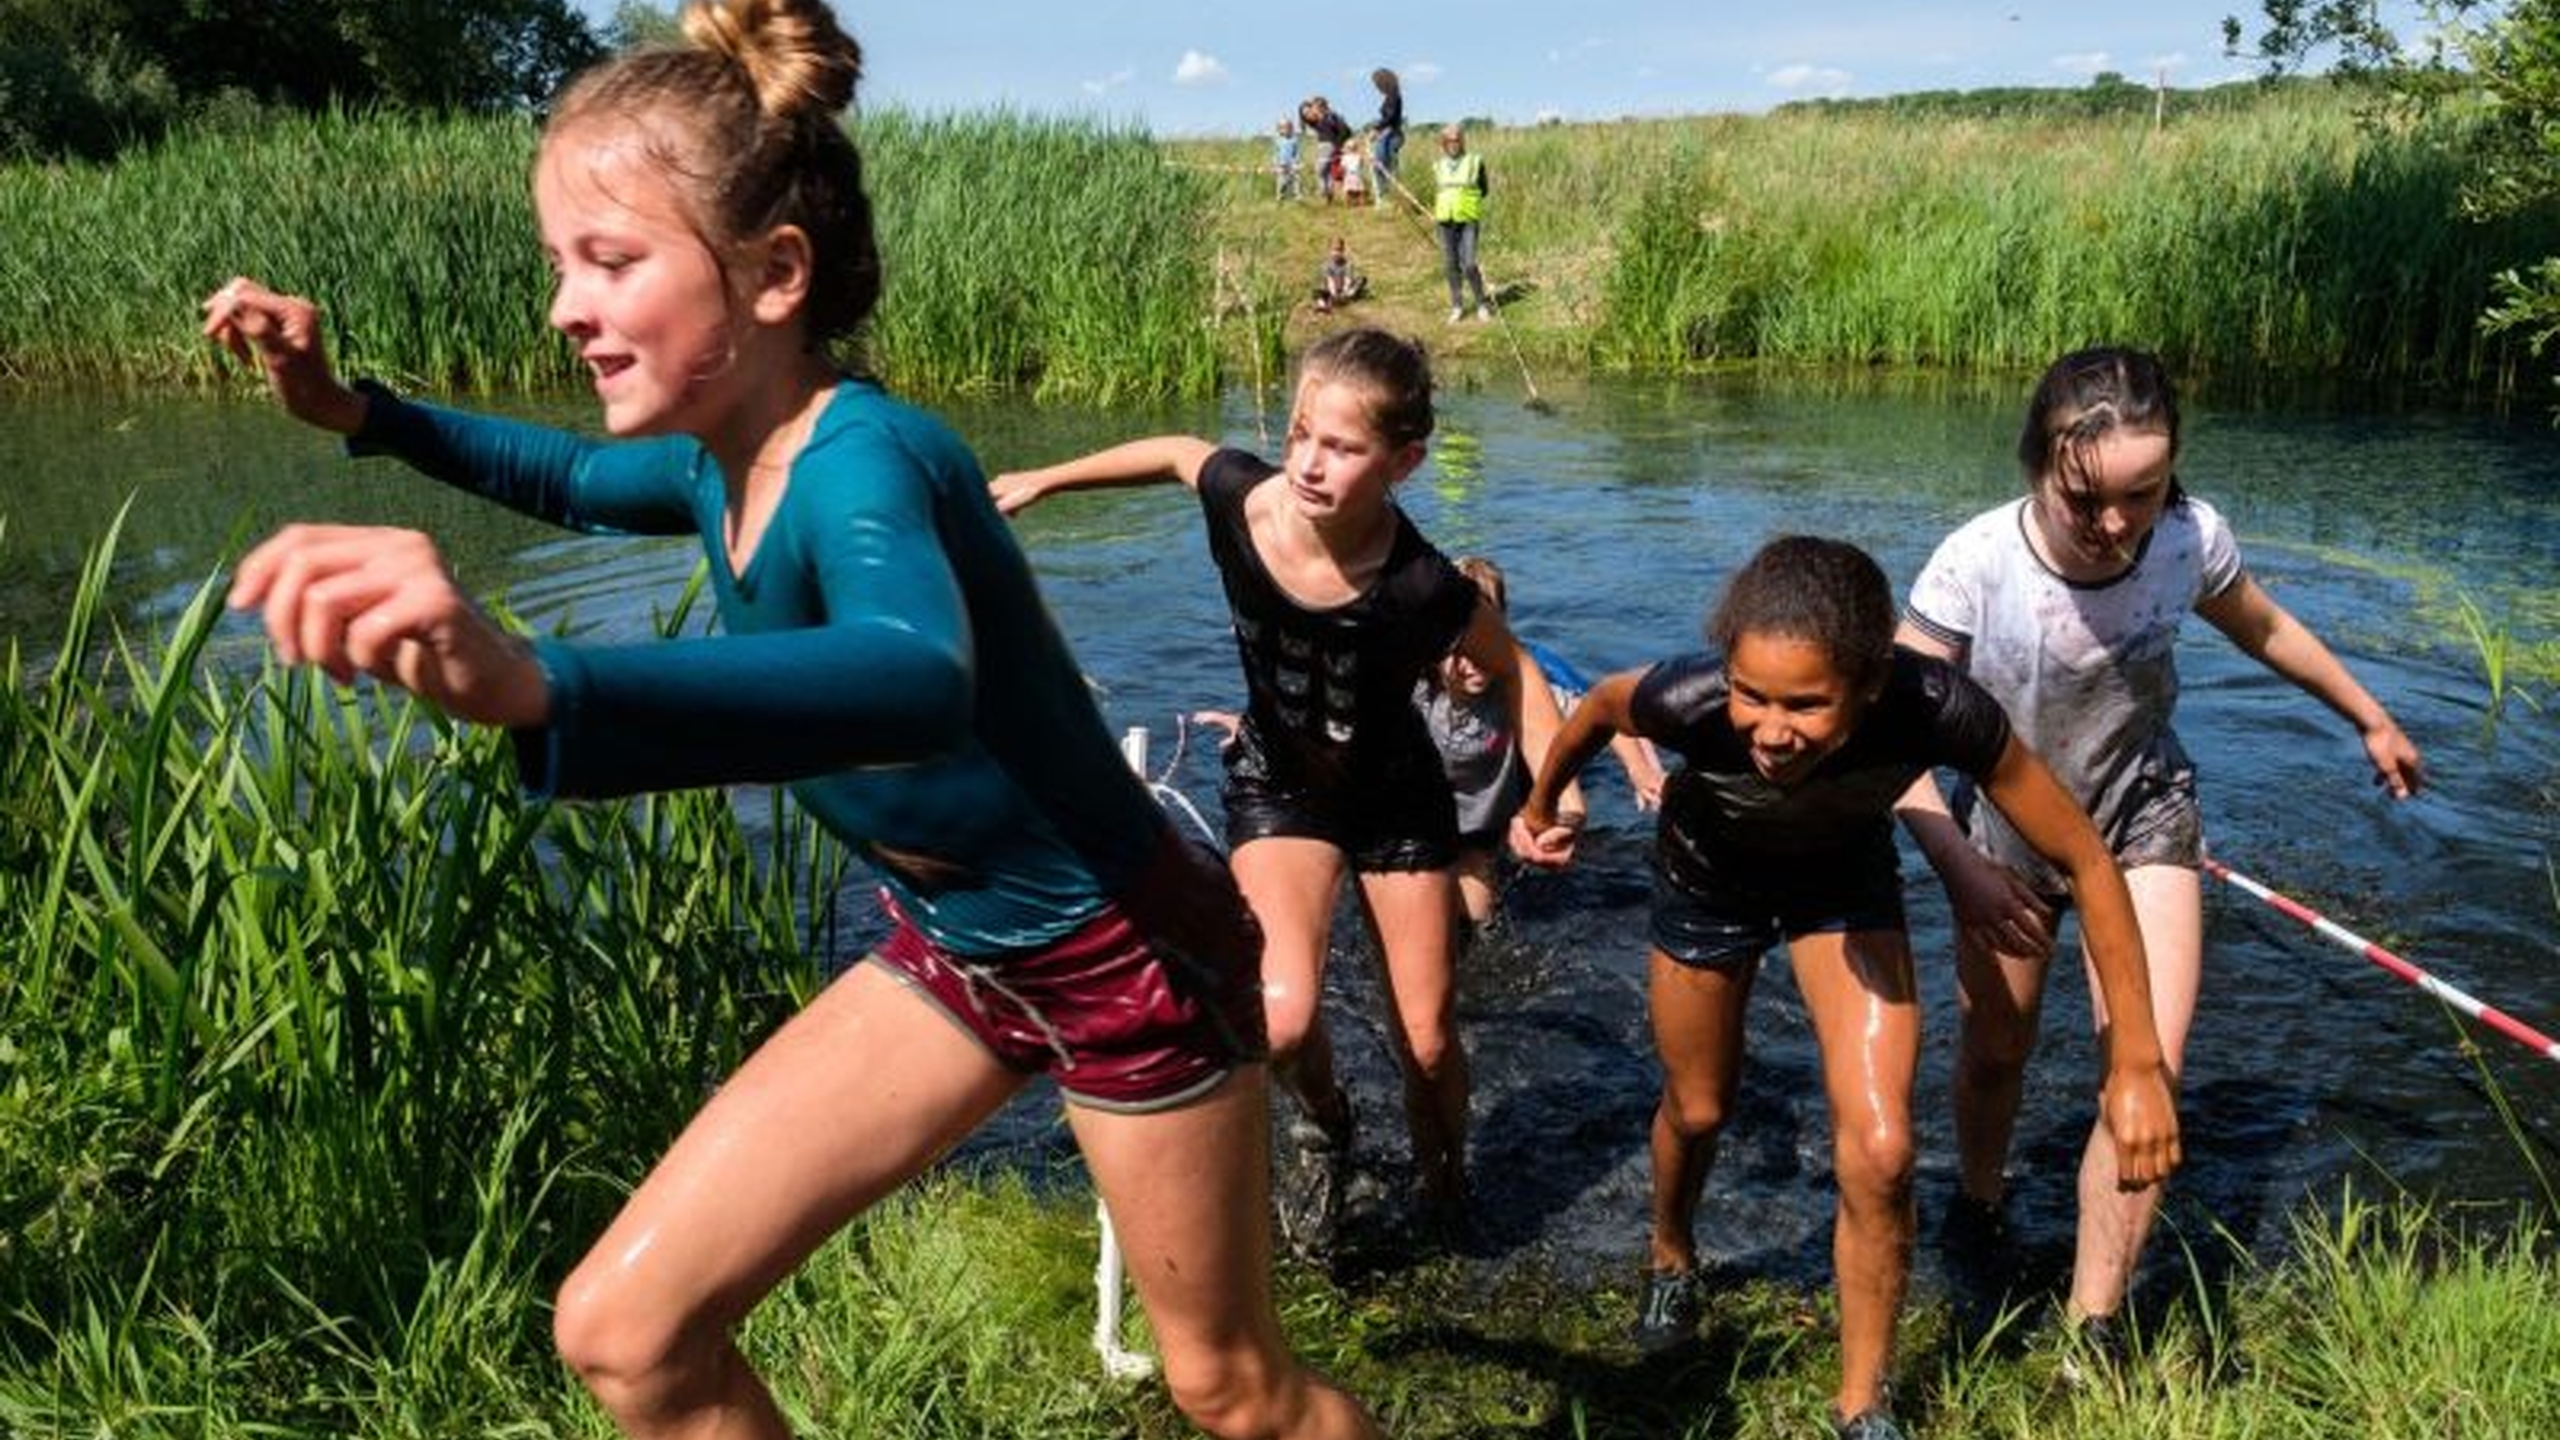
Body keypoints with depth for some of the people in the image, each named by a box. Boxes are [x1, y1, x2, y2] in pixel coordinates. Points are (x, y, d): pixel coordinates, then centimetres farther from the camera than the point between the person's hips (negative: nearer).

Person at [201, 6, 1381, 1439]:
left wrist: (529, 681, -70)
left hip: (1127, 955, -7)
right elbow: (580, 481, 20)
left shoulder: (862, 454, -31)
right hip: (954, 952, 7)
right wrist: (349, 407, 6)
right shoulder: (726, 462, -6)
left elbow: (912, 682, -55)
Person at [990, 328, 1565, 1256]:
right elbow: (1178, 452, -2)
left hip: (1396, 797, -1)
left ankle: (1445, 1182, 41)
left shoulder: (1421, 588, -33)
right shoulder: (1239, 498, -26)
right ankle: (1323, 1124, 16)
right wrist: (1043, 481, 8)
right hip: (1277, 786, 1)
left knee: (1427, 1046, 6)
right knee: (1285, 1020, -21)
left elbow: (1510, 670, -12)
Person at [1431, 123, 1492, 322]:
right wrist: (1437, 209, 2)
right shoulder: (1439, 167, 11)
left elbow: (1483, 190, 8)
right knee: (1450, 266, 5)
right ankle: (1457, 306, 17)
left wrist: (1467, 201, -2)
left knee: (1468, 265, -11)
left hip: (1468, 220, -4)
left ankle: (1483, 304, 7)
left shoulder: (1475, 162, 0)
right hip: (1445, 221, 4)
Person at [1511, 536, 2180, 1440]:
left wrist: (2137, 1063, -25)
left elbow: (2086, 862, -27)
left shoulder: (1936, 711, -41)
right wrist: (1541, 806, 3)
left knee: (1879, 1154, -11)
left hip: (1843, 874, 0)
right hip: (1709, 875, 0)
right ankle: (1671, 1262, 54)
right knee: (1697, 1112, 20)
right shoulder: (1691, 702, -42)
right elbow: (1601, 704, -16)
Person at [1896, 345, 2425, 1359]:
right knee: (1995, 1052, 14)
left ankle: (2093, 1330, 4)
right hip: (2006, 828, -1)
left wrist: (2371, 720, 16)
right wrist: (1961, 869, -35)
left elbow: (2264, 630, 2)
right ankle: (1978, 1203, 48)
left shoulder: (2192, 537, -22)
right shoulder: (1974, 565, -31)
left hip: (2142, 818, 1)